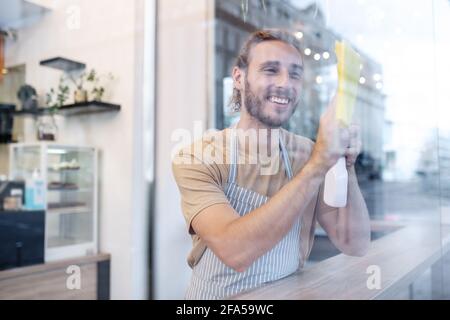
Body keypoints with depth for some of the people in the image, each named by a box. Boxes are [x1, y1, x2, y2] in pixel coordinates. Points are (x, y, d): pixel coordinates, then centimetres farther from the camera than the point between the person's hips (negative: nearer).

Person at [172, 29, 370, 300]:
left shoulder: (307, 154, -2)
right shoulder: (197, 158, -14)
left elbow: (355, 246, -6)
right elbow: (235, 250, -27)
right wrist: (318, 165, -29)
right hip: (218, 296, -2)